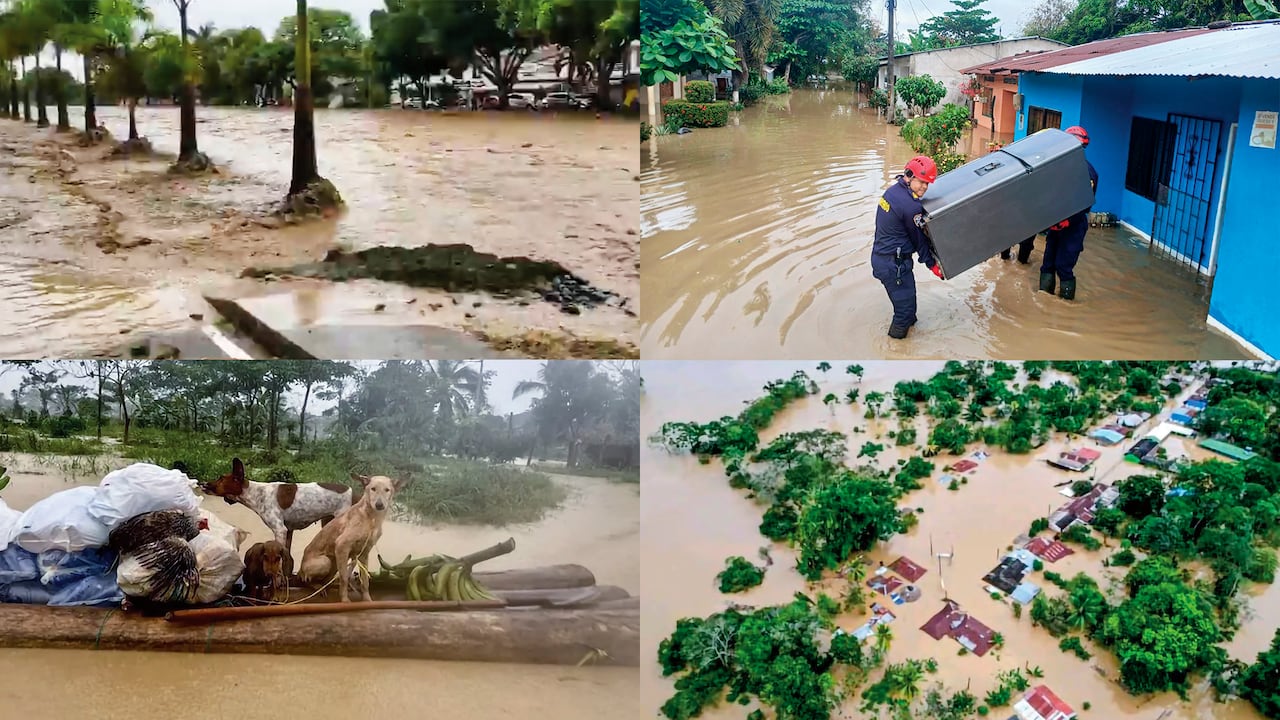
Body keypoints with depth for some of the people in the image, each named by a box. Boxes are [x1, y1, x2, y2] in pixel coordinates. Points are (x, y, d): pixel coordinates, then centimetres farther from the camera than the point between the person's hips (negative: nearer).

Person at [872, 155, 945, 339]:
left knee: (907, 297, 25)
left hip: (879, 256, 10)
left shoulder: (893, 190, 3)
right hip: (894, 264, -10)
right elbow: (918, 239, -10)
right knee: (906, 305, 1)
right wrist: (932, 264, 3)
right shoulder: (911, 206, -23)